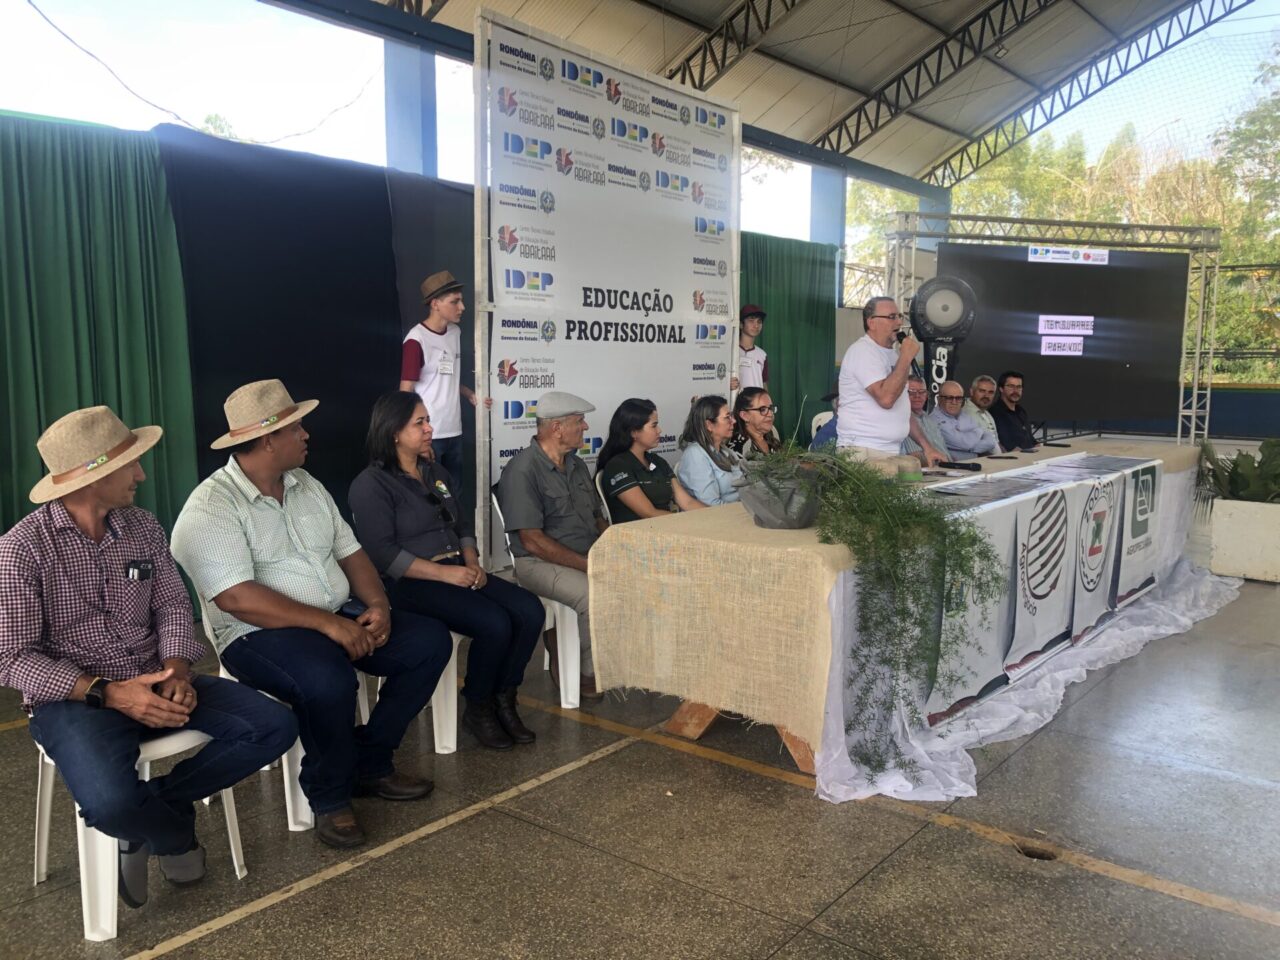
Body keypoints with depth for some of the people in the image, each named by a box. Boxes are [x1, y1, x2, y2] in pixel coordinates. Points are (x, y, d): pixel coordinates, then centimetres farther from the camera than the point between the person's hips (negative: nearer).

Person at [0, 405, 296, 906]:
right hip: (73, 698, -5)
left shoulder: (143, 527, 5)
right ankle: (175, 834, 4)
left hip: (154, 684, 5)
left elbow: (172, 606, 6)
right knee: (112, 803, -34)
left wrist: (178, 672, -14)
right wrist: (106, 692, -23)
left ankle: (151, 809, 1)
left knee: (275, 727, -11)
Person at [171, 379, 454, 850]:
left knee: (431, 641, -7)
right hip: (260, 633, -8)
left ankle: (369, 762, 8)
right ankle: (329, 797, -8)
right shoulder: (211, 508, -14)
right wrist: (328, 623, -27)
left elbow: (350, 552, 12)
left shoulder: (307, 486, 11)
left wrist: (378, 605, -7)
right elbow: (235, 599, -24)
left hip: (339, 617, 8)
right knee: (329, 682, -37)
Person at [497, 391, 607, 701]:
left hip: (589, 558, 8)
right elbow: (533, 541, -17)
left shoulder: (576, 465, 15)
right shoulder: (522, 470, -12)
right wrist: (589, 565, -19)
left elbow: (598, 518, 20)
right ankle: (588, 674, -5)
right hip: (541, 563, -8)